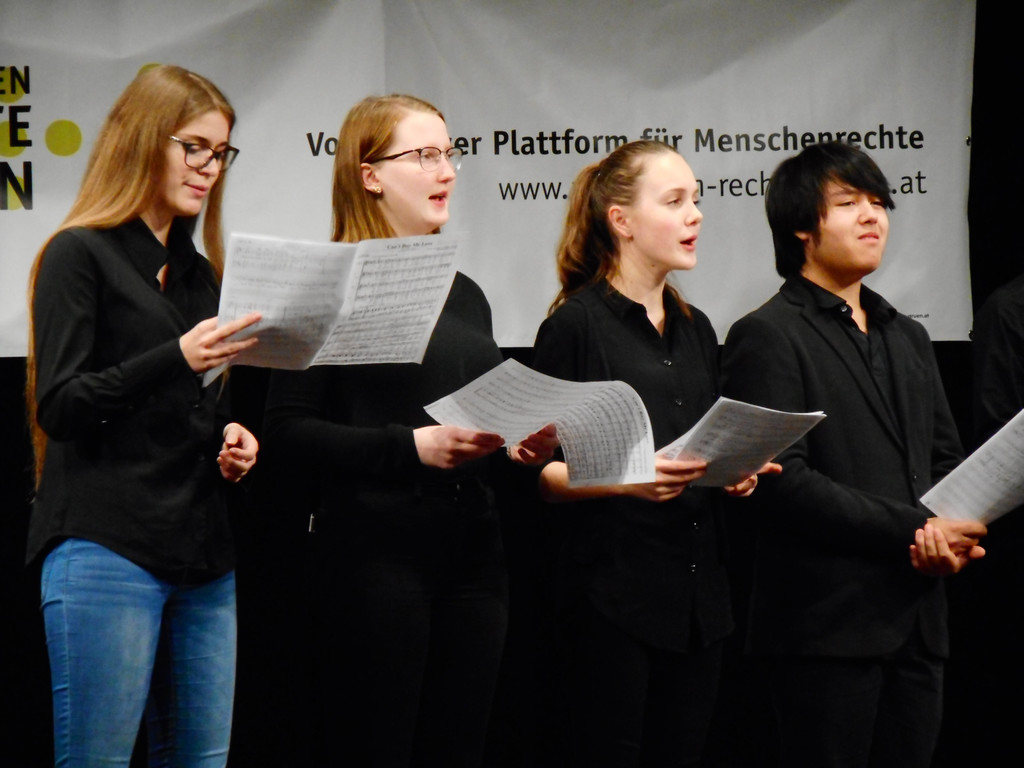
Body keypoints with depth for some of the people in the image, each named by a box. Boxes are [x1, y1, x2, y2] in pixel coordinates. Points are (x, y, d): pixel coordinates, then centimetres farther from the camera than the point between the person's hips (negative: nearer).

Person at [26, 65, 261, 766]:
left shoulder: (199, 271, 20)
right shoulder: (80, 255, -2)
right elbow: (59, 406, -11)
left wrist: (230, 435, 7)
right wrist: (177, 359, -22)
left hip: (202, 552, 7)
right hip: (108, 548, -7)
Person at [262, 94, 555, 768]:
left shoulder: (465, 295, 18)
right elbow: (287, 430, -11)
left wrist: (521, 447, 5)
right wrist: (412, 445, -19)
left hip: (471, 554, 6)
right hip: (378, 554, -6)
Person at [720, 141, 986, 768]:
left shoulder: (908, 338, 21)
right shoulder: (768, 336, -4)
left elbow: (946, 457, 19)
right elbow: (784, 481, -14)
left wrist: (953, 535, -4)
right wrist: (914, 529, -15)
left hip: (918, 620, 7)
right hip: (827, 624, -7)